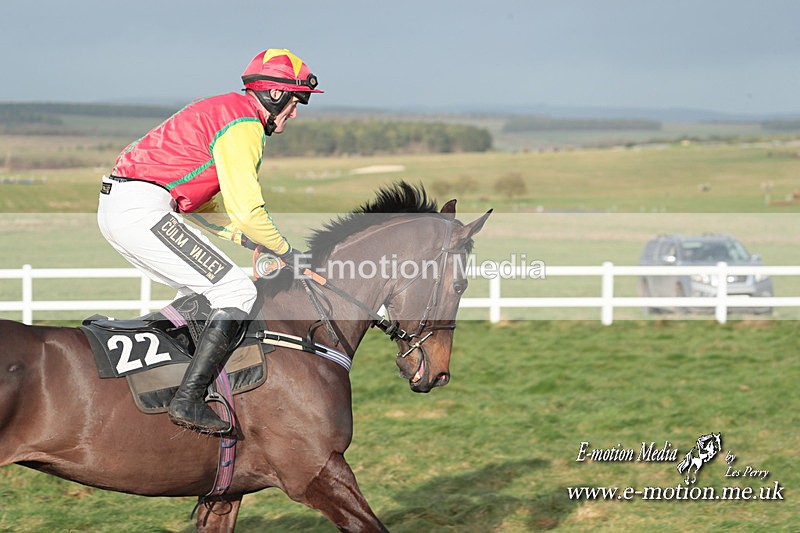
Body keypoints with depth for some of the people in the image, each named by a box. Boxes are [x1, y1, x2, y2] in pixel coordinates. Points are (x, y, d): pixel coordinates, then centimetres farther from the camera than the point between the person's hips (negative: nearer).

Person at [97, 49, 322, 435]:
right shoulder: (243, 125, -9)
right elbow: (246, 210, -14)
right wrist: (286, 252, 2)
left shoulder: (222, 110, 23)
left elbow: (200, 201, 28)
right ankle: (189, 400, -16)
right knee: (237, 292, -10)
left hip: (116, 207, 11)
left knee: (199, 294, 24)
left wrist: (252, 240, 20)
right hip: (144, 210, -11)